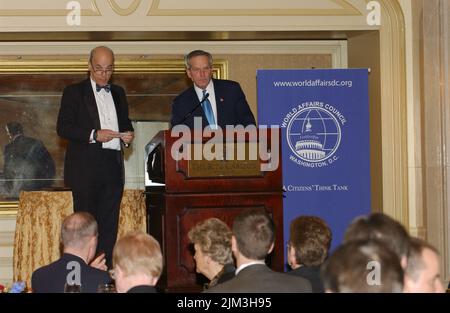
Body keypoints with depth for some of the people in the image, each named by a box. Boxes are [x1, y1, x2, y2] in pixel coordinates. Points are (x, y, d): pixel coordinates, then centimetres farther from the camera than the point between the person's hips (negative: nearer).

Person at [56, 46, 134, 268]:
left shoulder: (118, 93, 18)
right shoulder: (74, 92, 2)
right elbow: (63, 127, -6)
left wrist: (128, 135, 4)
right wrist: (94, 135, -17)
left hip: (113, 168, 5)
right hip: (86, 169, -5)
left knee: (109, 225, 4)